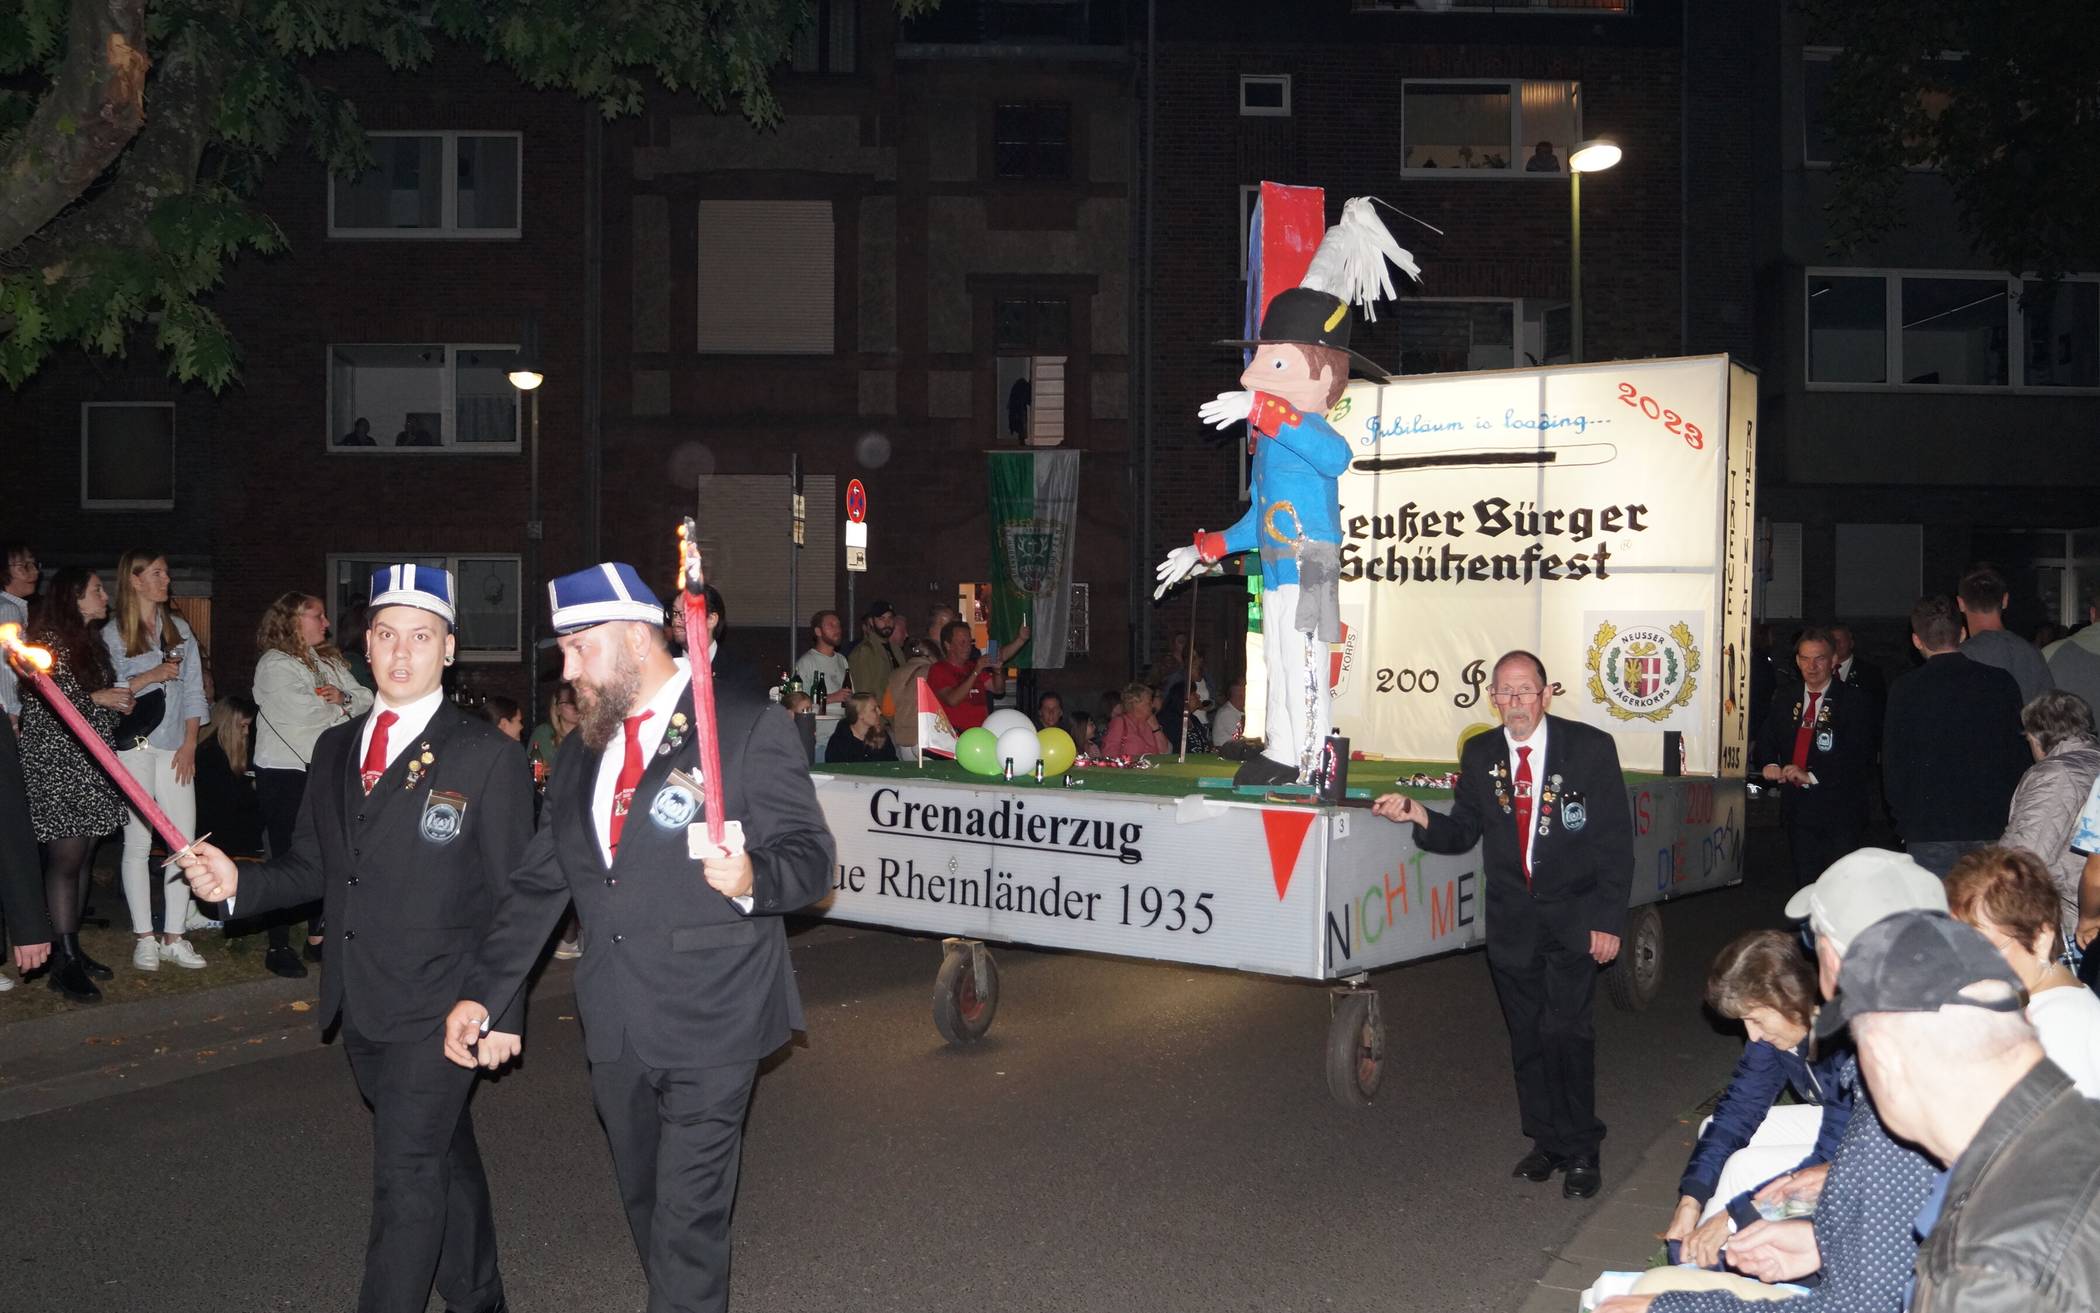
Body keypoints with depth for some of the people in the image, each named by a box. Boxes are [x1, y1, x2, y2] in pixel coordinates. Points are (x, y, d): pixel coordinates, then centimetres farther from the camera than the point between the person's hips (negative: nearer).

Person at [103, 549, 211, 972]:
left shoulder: (179, 629, 14)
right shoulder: (112, 634, 2)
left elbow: (194, 690, 11)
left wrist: (190, 744, 3)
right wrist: (151, 676, -13)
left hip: (175, 747, 4)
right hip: (133, 746, -3)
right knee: (138, 842, 0)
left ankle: (174, 937, 3)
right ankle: (144, 938, 7)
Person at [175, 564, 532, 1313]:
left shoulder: (488, 756, -8)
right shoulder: (336, 748, 10)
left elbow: (517, 896, -8)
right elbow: (313, 866, 11)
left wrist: (503, 1013, -10)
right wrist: (238, 883, -9)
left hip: (441, 1016, -6)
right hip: (362, 1011, 6)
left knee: (406, 1181, -7)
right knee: (444, 1161, 19)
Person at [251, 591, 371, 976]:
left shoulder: (330, 661, 15)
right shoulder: (274, 664, -9)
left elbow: (366, 699, 9)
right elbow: (304, 713, -20)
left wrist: (343, 698, -12)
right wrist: (343, 709, -5)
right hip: (285, 773, -7)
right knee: (288, 857, -2)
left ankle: (317, 938, 18)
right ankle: (278, 946, 6)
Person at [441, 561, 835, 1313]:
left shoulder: (747, 728, -8)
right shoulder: (581, 758, 12)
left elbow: (810, 856, -9)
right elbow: (537, 887, 15)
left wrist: (752, 880, -30)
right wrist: (481, 993, 8)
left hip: (710, 1026, -6)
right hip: (616, 1028, 6)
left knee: (687, 1218, -4)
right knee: (645, 1207, 17)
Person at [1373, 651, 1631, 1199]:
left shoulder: (1590, 748, -7)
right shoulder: (1479, 754, 3)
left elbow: (1616, 841, -6)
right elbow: (1461, 834, 5)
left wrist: (1608, 920, -10)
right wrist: (1419, 816, -16)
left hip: (1572, 917, -4)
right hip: (1511, 920, 4)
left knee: (1565, 1029, -11)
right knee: (1526, 1034, 10)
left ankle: (1581, 1151, 5)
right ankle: (1546, 1141, 26)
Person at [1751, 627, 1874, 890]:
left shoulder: (1853, 701, -4)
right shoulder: (1784, 703, 12)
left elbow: (1859, 754, -13)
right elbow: (1764, 743, 13)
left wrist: (1812, 776, -21)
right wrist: (1769, 765, -11)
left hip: (1839, 811, -4)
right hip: (1799, 809, 5)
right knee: (1804, 884, 9)